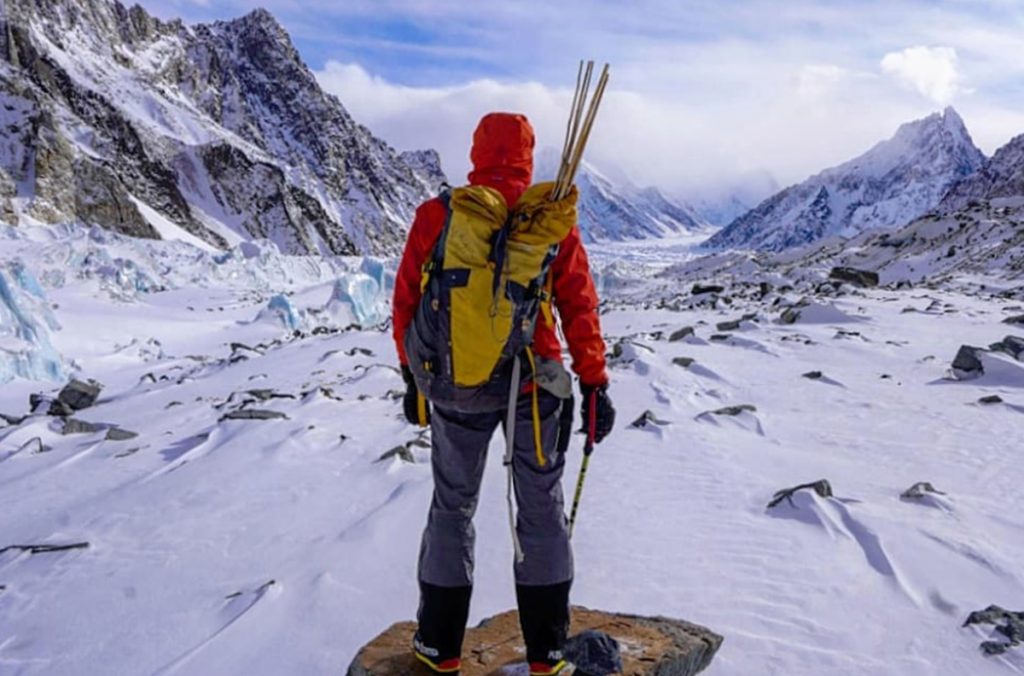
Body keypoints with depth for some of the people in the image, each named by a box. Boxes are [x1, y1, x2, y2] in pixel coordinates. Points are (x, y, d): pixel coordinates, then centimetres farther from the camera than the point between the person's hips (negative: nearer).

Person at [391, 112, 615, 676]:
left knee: (452, 508, 17)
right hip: (535, 389, 0)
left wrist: (413, 377, 12)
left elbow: (407, 301, 1)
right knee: (542, 511, 14)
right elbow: (579, 305, -4)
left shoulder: (437, 215, -3)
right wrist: (595, 384, 2)